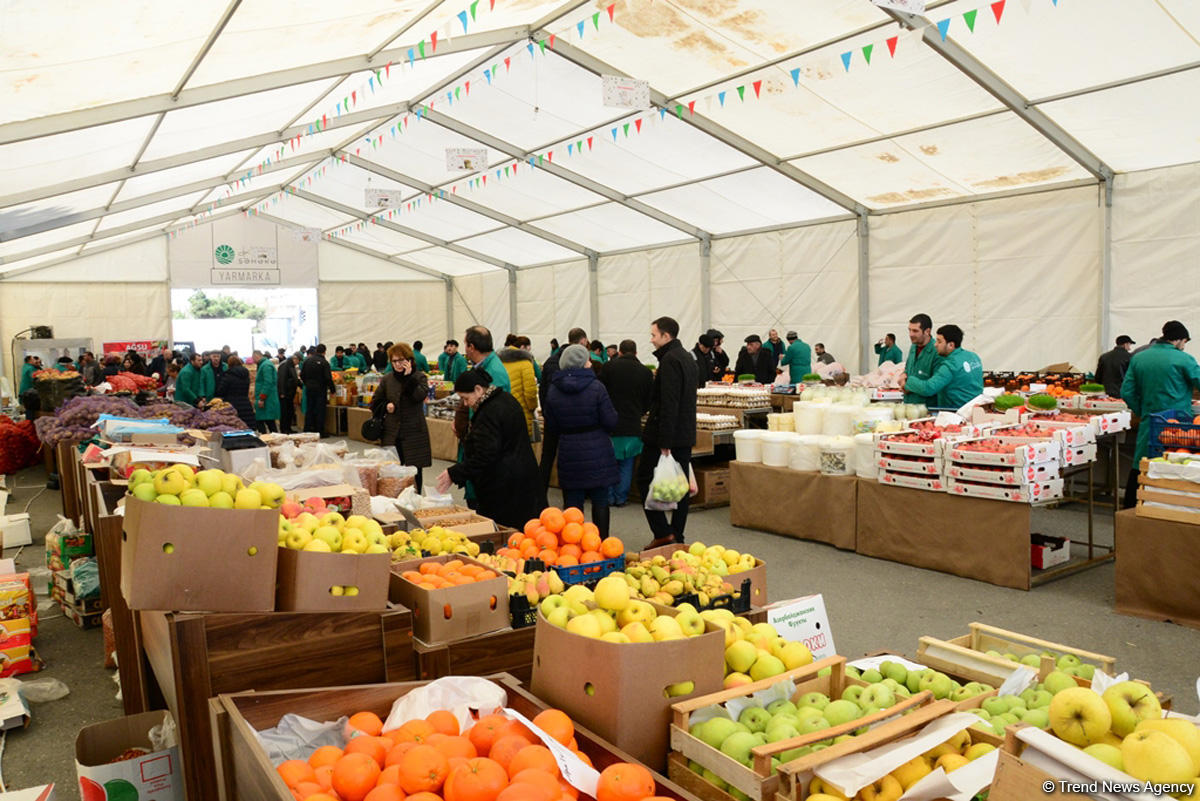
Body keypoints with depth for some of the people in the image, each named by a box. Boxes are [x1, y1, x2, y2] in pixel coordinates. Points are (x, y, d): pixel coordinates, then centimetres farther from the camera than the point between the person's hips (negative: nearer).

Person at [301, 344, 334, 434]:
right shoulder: (324, 362, -13)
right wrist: (332, 389, -7)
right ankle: (319, 431, 1)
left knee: (309, 410, 12)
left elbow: (302, 375, 9)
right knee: (320, 411, 0)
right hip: (320, 389, -5)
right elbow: (328, 378, -15)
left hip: (309, 389, 5)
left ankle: (307, 430, 15)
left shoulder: (307, 360, 4)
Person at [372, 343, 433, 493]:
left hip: (414, 434, -3)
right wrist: (385, 406, -2)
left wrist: (409, 377, -18)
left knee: (415, 471, 4)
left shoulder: (419, 377, 0)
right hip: (391, 434, 3)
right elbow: (375, 403, 18)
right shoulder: (387, 379, 9)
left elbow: (420, 396, -19)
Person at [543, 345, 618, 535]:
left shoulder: (553, 391, -1)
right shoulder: (596, 387, -10)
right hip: (597, 453, -2)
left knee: (572, 504, 7)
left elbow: (551, 427, 5)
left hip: (569, 454, 2)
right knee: (600, 502, 8)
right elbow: (611, 422, -9)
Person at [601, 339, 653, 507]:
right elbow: (649, 401, 9)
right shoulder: (646, 372, 2)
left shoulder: (610, 366, -5)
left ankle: (609, 497, 13)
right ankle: (621, 497, 14)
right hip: (633, 425, 2)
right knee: (626, 464, 10)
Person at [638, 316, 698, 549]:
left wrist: (664, 442, -22)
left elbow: (668, 404, -22)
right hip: (685, 435, 9)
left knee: (645, 478, 0)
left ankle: (662, 532, -3)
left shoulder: (669, 360, -16)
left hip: (666, 434, -9)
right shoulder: (688, 358, 15)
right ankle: (677, 536, 16)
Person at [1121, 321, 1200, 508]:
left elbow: (1127, 393, 4)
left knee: (1138, 470, 9)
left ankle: (1129, 509, 15)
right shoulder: (1184, 359, -7)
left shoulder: (1138, 358, 6)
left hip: (1149, 424, 4)